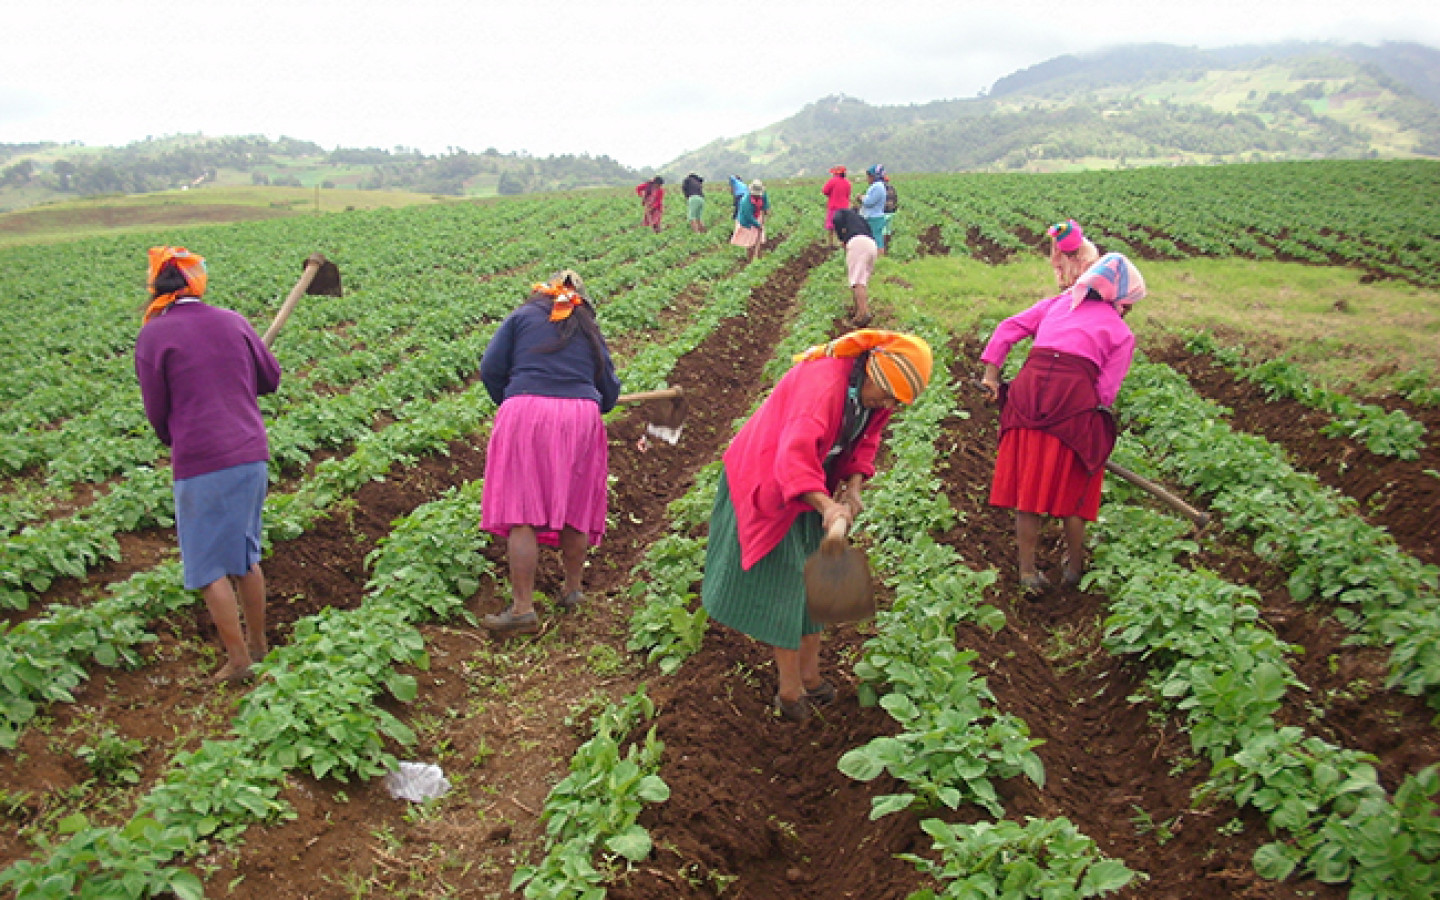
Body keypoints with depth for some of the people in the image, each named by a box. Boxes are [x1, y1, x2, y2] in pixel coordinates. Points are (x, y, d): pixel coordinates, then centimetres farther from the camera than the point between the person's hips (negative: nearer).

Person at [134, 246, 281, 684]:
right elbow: (270, 378, 15)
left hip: (200, 463, -5)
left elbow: (157, 410, 0)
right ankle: (258, 643, 29)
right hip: (252, 455, 5)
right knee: (244, 555, 19)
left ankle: (238, 660, 10)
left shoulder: (153, 335, -7)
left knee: (209, 565, 7)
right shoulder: (232, 321, 5)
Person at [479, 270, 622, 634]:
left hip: (525, 412, -3)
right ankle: (572, 589, 28)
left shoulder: (521, 317, 14)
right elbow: (610, 390, 17)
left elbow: (490, 368, 5)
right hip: (582, 418, 3)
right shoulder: (590, 330, 20)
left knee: (521, 513, -3)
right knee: (575, 508, 16)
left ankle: (523, 609, -6)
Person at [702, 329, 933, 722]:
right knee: (782, 579, -3)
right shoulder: (823, 383, -36)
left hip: (813, 486, 8)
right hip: (770, 482, -8)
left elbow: (865, 441, 4)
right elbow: (794, 457, -45)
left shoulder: (874, 391, -8)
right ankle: (791, 689, 7)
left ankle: (808, 675, 22)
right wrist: (826, 506, -57)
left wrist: (854, 487, -14)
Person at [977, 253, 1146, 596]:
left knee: (1027, 489, 11)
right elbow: (1106, 389, 4)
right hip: (1075, 398, -3)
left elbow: (1009, 328, 15)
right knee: (1071, 489, 13)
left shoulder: (1059, 302, 24)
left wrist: (991, 373, 12)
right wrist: (1095, 414, 15)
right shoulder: (1122, 333, 15)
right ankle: (1074, 568, 29)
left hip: (1028, 388, 3)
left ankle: (1028, 573, 18)